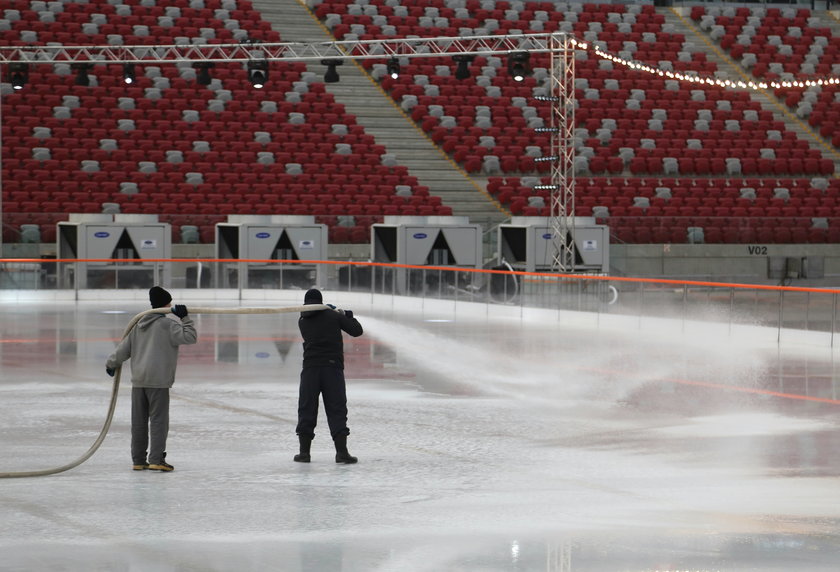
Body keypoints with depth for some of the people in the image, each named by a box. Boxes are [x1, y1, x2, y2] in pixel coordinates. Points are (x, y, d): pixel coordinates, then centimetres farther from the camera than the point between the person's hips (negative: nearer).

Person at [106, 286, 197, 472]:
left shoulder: (139, 325, 13)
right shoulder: (167, 324, -8)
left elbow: (124, 347, 18)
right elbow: (190, 336, -13)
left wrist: (112, 363, 31)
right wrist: (185, 318, -5)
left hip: (138, 380, 7)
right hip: (158, 381, -7)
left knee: (139, 421, 10)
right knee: (158, 420, -5)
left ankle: (138, 460, 15)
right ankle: (156, 459, -10)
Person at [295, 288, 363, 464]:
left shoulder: (302, 321, 9)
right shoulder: (334, 316, 2)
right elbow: (357, 330, 5)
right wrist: (347, 315, 22)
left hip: (310, 368, 1)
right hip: (333, 367, -1)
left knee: (307, 409, 9)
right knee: (337, 410, 1)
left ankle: (304, 451, 8)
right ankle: (341, 452, -6)